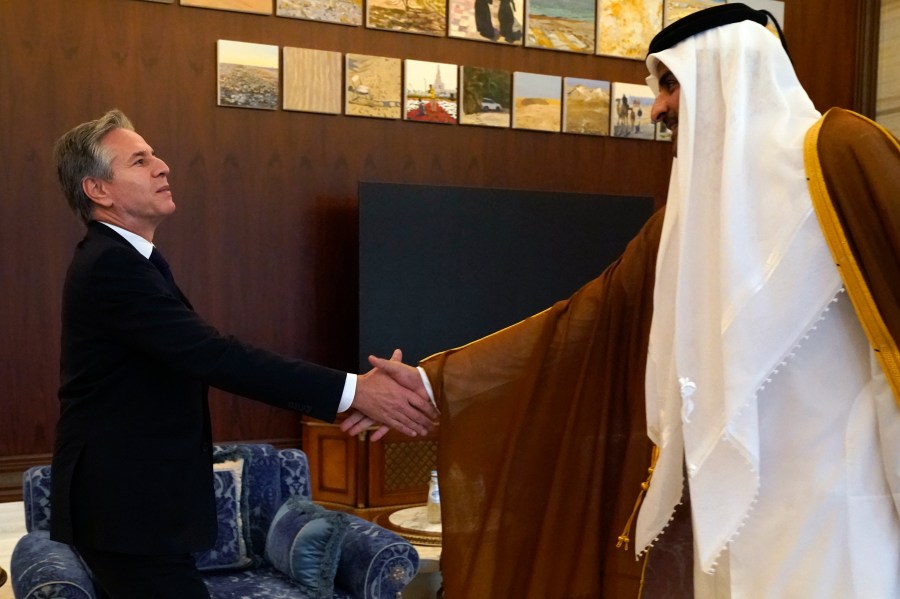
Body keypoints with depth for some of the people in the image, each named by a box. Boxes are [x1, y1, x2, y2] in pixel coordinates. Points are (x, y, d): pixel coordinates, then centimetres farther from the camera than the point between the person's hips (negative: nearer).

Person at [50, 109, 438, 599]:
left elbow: (200, 356, 7)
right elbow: (213, 356, -28)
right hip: (123, 506, -10)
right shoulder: (110, 266, -19)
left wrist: (344, 398, -2)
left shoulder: (121, 261, 12)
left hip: (130, 497, 10)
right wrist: (353, 391, -29)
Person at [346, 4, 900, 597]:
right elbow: (582, 320, 13)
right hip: (732, 499, 7)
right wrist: (432, 383, 11)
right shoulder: (690, 213, 13)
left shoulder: (836, 154, -8)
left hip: (828, 502, -6)